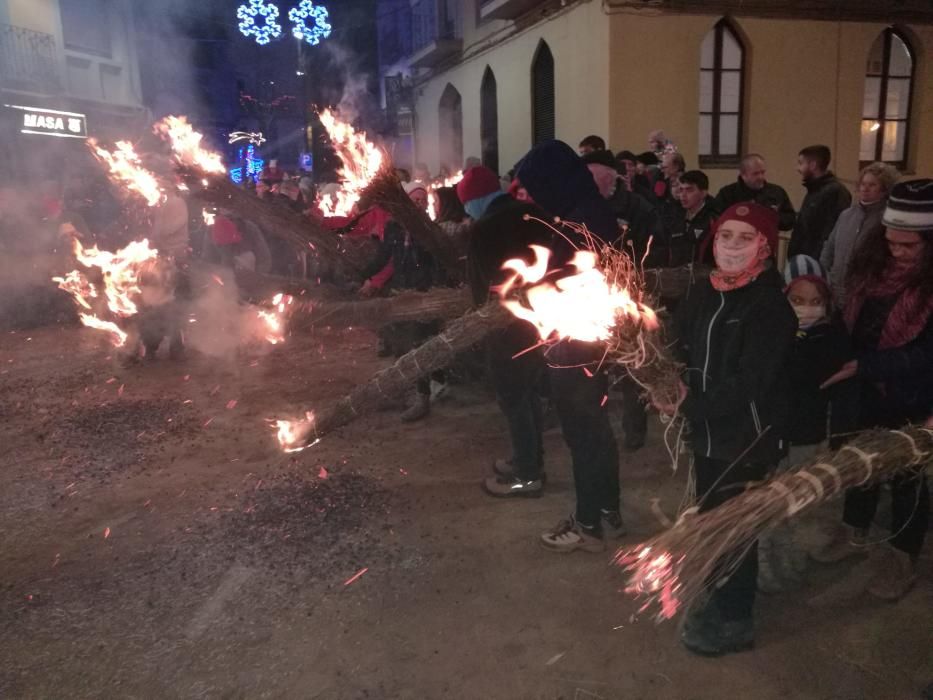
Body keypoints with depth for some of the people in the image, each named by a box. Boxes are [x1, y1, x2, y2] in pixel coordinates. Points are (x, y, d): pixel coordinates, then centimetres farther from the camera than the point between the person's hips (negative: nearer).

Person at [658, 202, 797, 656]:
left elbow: (749, 384, -24)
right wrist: (671, 384, -10)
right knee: (710, 517, 21)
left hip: (746, 437, -7)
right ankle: (720, 597, 44)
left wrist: (688, 406, -23)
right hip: (708, 431, 7)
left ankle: (734, 621, 27)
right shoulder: (701, 292, 2)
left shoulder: (770, 306, -18)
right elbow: (679, 347, 9)